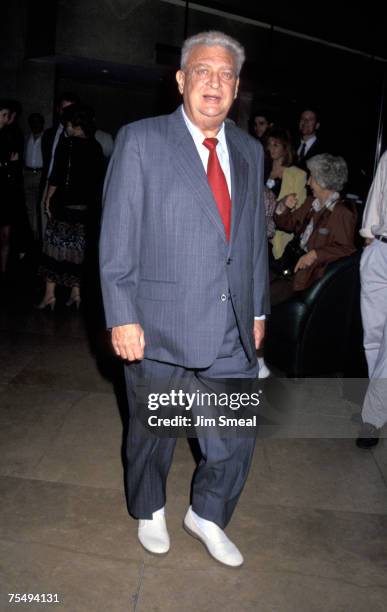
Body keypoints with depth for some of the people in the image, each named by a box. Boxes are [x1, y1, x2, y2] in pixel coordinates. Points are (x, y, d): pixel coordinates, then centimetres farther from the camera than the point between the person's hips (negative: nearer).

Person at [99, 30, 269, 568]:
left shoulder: (249, 151, 10)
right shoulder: (140, 141, -5)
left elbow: (255, 236, 13)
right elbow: (117, 237, -9)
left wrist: (258, 310, 13)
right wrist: (122, 317, -13)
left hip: (232, 333, 4)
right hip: (160, 327, -4)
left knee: (238, 437, 9)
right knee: (154, 434, 16)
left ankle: (206, 515, 37)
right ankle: (149, 511, 44)